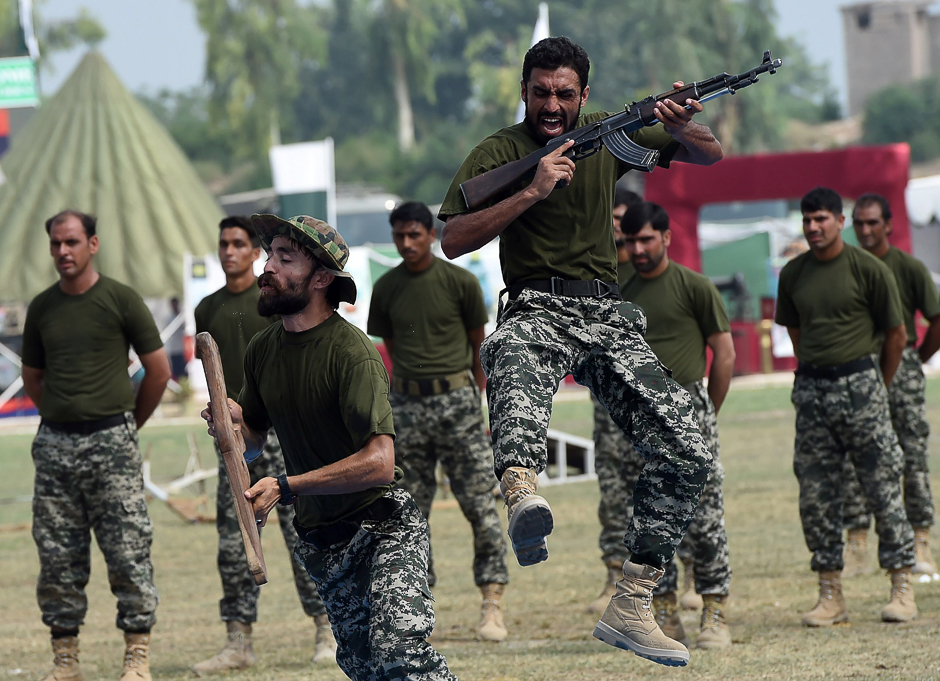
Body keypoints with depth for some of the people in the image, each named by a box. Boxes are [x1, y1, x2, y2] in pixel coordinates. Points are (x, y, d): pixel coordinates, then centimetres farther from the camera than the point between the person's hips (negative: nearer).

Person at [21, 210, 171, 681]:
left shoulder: (121, 300, -2)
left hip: (112, 443, -4)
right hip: (54, 443, 4)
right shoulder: (42, 308, 9)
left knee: (127, 551, -5)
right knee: (57, 556, 4)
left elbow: (158, 370, 4)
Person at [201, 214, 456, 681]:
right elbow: (253, 442, 17)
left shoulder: (352, 353, -19)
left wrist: (286, 488, -30)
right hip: (319, 537, 7)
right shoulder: (262, 349, 4)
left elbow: (379, 462, -28)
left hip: (384, 524, -7)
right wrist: (236, 424, -8)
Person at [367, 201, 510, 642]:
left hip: (457, 399, -3)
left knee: (480, 504, -7)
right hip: (407, 404, 3)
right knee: (410, 511, 3)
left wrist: (485, 404, 11)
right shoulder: (386, 289, 7)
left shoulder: (460, 283, -1)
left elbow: (478, 348, 8)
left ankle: (492, 604, -4)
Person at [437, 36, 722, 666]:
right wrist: (532, 192, -16)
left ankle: (631, 607, -2)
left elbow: (711, 155, 17)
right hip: (539, 310, -4)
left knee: (688, 453, -10)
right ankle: (523, 496, -72)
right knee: (516, 358, -43)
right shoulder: (499, 152, 3)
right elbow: (452, 241, -7)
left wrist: (681, 129, -7)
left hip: (609, 318, 4)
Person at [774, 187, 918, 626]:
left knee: (882, 486, -3)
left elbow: (896, 334, 2)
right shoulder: (793, 274, 8)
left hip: (859, 380, -4)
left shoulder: (868, 269, -5)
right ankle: (830, 595, 8)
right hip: (811, 389, 4)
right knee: (815, 494, 2)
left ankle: (902, 589, 4)